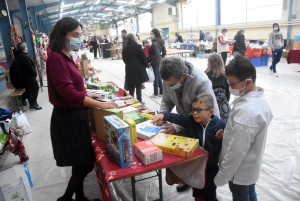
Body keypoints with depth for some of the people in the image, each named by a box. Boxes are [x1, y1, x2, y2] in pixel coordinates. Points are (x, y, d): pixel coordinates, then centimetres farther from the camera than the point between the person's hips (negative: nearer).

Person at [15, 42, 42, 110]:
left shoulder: (18, 56, 12)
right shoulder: (24, 56, -21)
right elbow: (29, 67, -22)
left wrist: (34, 73, 16)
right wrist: (35, 73, -9)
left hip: (24, 76, 10)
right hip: (29, 76, -10)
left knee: (28, 89, 13)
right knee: (35, 88, -2)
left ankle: (31, 104, 20)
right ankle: (34, 103, -1)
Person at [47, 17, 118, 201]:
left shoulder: (66, 58, 11)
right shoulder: (56, 59, -18)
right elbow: (69, 93, -26)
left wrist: (88, 96, 9)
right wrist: (100, 104, -23)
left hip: (75, 115, 9)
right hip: (68, 118, -9)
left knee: (81, 164, 19)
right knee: (85, 165, 3)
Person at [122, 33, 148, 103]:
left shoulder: (125, 48, 4)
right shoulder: (138, 46, -11)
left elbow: (124, 59, 10)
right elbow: (143, 58, -10)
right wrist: (144, 65, 6)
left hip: (129, 70, 4)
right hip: (138, 69, -4)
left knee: (131, 88, 11)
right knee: (138, 88, 5)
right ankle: (139, 101, 10)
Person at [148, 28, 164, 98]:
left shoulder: (154, 43, -20)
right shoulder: (160, 42, 9)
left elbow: (157, 55, -26)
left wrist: (151, 62, -18)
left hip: (155, 62, -9)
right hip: (159, 61, 9)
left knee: (155, 77, 0)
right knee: (158, 77, 15)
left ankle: (155, 94, 10)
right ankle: (161, 92, 22)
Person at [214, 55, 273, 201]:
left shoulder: (246, 111, -34)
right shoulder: (260, 100, -4)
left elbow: (236, 151, -29)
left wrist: (221, 176, -18)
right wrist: (229, 131, 1)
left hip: (240, 170, -8)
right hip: (251, 166, 8)